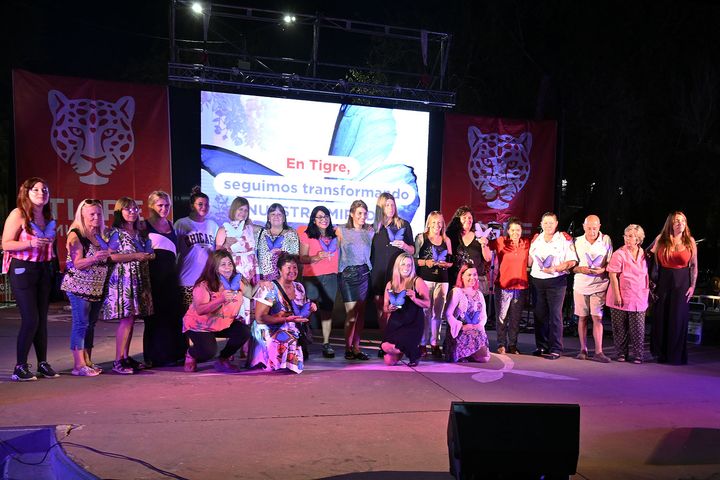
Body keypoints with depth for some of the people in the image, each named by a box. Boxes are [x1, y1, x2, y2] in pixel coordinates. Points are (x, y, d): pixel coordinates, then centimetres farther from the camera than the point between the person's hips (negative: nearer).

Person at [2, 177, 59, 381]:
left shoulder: (48, 217, 12)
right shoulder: (18, 214, -6)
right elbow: (6, 244, -12)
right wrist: (30, 243, -24)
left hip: (43, 269, 6)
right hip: (22, 269, -6)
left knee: (42, 319, 8)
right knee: (30, 319, -10)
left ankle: (43, 364, 15)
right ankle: (20, 367, 2)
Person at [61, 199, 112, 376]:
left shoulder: (100, 235, 12)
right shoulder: (75, 235, -8)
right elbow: (77, 264, -15)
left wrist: (109, 255, 4)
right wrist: (94, 258, -31)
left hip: (97, 287, 7)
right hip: (79, 287, -7)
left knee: (91, 324, 9)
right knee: (81, 324, -8)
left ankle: (88, 361, 16)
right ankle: (78, 365, -5)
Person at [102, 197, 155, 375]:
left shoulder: (139, 233, 18)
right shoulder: (116, 233, -4)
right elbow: (111, 256, -15)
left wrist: (149, 255, 9)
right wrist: (135, 256, -15)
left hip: (138, 280, 7)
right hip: (123, 280, -7)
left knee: (131, 319, 8)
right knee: (126, 319, -11)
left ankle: (126, 357, 15)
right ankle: (118, 361, -6)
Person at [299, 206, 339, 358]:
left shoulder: (334, 234, 12)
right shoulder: (306, 235, 2)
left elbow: (339, 253, 20)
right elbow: (302, 258, -4)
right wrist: (316, 257, -18)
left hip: (331, 277, 3)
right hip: (311, 277, -3)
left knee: (327, 311, 3)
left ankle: (326, 344, 7)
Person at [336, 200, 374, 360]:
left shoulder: (370, 231, 9)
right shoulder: (341, 230, 1)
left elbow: (373, 252, 14)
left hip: (364, 273, 3)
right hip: (348, 273, -3)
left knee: (361, 312, 5)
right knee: (351, 313, -6)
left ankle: (356, 347, 14)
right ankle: (348, 348, 7)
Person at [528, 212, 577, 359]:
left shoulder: (564, 238, -3)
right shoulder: (536, 239, 12)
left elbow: (572, 261, -8)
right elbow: (530, 258, 19)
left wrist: (555, 269, -20)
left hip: (556, 281, -5)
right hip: (537, 280, 5)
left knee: (555, 315, -5)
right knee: (539, 314, 8)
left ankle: (555, 349, 0)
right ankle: (542, 346, 18)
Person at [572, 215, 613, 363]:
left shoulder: (606, 240, 2)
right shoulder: (577, 242, 6)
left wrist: (602, 270, -15)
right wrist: (581, 269, -14)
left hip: (599, 285, -2)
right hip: (580, 285, 2)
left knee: (597, 317, -7)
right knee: (582, 317, 6)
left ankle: (598, 352, -4)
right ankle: (583, 349, 15)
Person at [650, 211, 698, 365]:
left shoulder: (690, 241, -1)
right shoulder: (661, 239, -1)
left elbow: (694, 265, 4)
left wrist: (692, 286, -1)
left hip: (682, 283, -1)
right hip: (663, 282, 1)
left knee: (678, 318, 1)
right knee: (661, 317, 6)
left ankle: (677, 355, 13)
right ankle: (662, 354, 19)